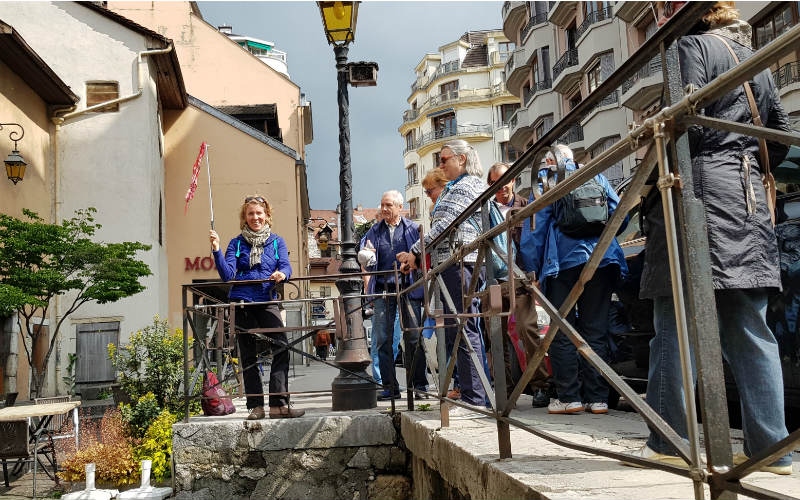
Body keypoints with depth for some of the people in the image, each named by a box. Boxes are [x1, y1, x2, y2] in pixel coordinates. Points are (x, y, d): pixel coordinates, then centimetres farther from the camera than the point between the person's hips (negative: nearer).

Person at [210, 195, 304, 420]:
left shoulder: (277, 241, 12)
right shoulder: (237, 243, 9)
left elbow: (286, 267, -1)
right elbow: (228, 275, 0)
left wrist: (282, 274, -23)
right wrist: (216, 250, -12)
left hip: (267, 302, 0)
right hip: (242, 302, 0)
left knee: (281, 349, -14)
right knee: (249, 355, 4)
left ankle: (279, 404, -13)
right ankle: (256, 406, 11)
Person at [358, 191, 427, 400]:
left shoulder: (412, 228, 6)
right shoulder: (374, 231, 14)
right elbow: (365, 258, 10)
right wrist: (366, 257, -12)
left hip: (409, 288, -3)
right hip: (383, 289, 3)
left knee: (413, 338, 0)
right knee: (383, 339, 1)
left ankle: (419, 384, 10)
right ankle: (390, 386, 8)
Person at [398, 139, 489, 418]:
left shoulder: (468, 185, -4)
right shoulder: (453, 188, 26)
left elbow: (445, 225, -14)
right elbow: (443, 230, 23)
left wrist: (416, 252, -10)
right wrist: (417, 257, 12)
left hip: (461, 262, -10)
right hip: (450, 264, 10)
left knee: (463, 330, -12)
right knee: (454, 330, 9)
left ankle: (474, 400, -10)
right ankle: (469, 392, 14)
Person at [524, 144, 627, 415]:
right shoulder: (597, 176, 17)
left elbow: (536, 227, -1)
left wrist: (533, 270, 0)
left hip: (564, 260, -3)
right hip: (602, 258, 4)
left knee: (562, 332, 3)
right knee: (596, 330, 6)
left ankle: (569, 396, 2)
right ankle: (597, 398, 7)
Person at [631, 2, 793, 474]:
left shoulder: (693, 45, 0)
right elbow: (781, 134, 19)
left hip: (700, 188, -7)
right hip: (749, 197, 8)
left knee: (676, 322, -4)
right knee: (750, 329, 6)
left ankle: (668, 443, -2)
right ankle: (771, 447, 6)